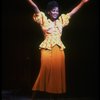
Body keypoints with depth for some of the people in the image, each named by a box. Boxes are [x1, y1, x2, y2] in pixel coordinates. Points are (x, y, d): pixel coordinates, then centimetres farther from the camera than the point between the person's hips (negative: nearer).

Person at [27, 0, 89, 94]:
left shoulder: (61, 20, 15)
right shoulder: (44, 19, 5)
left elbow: (72, 12, 19)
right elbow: (36, 8, -8)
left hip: (59, 48, 4)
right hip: (47, 48, -4)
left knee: (58, 69, 3)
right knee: (46, 69, -7)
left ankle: (57, 90, 13)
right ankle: (44, 90, 5)